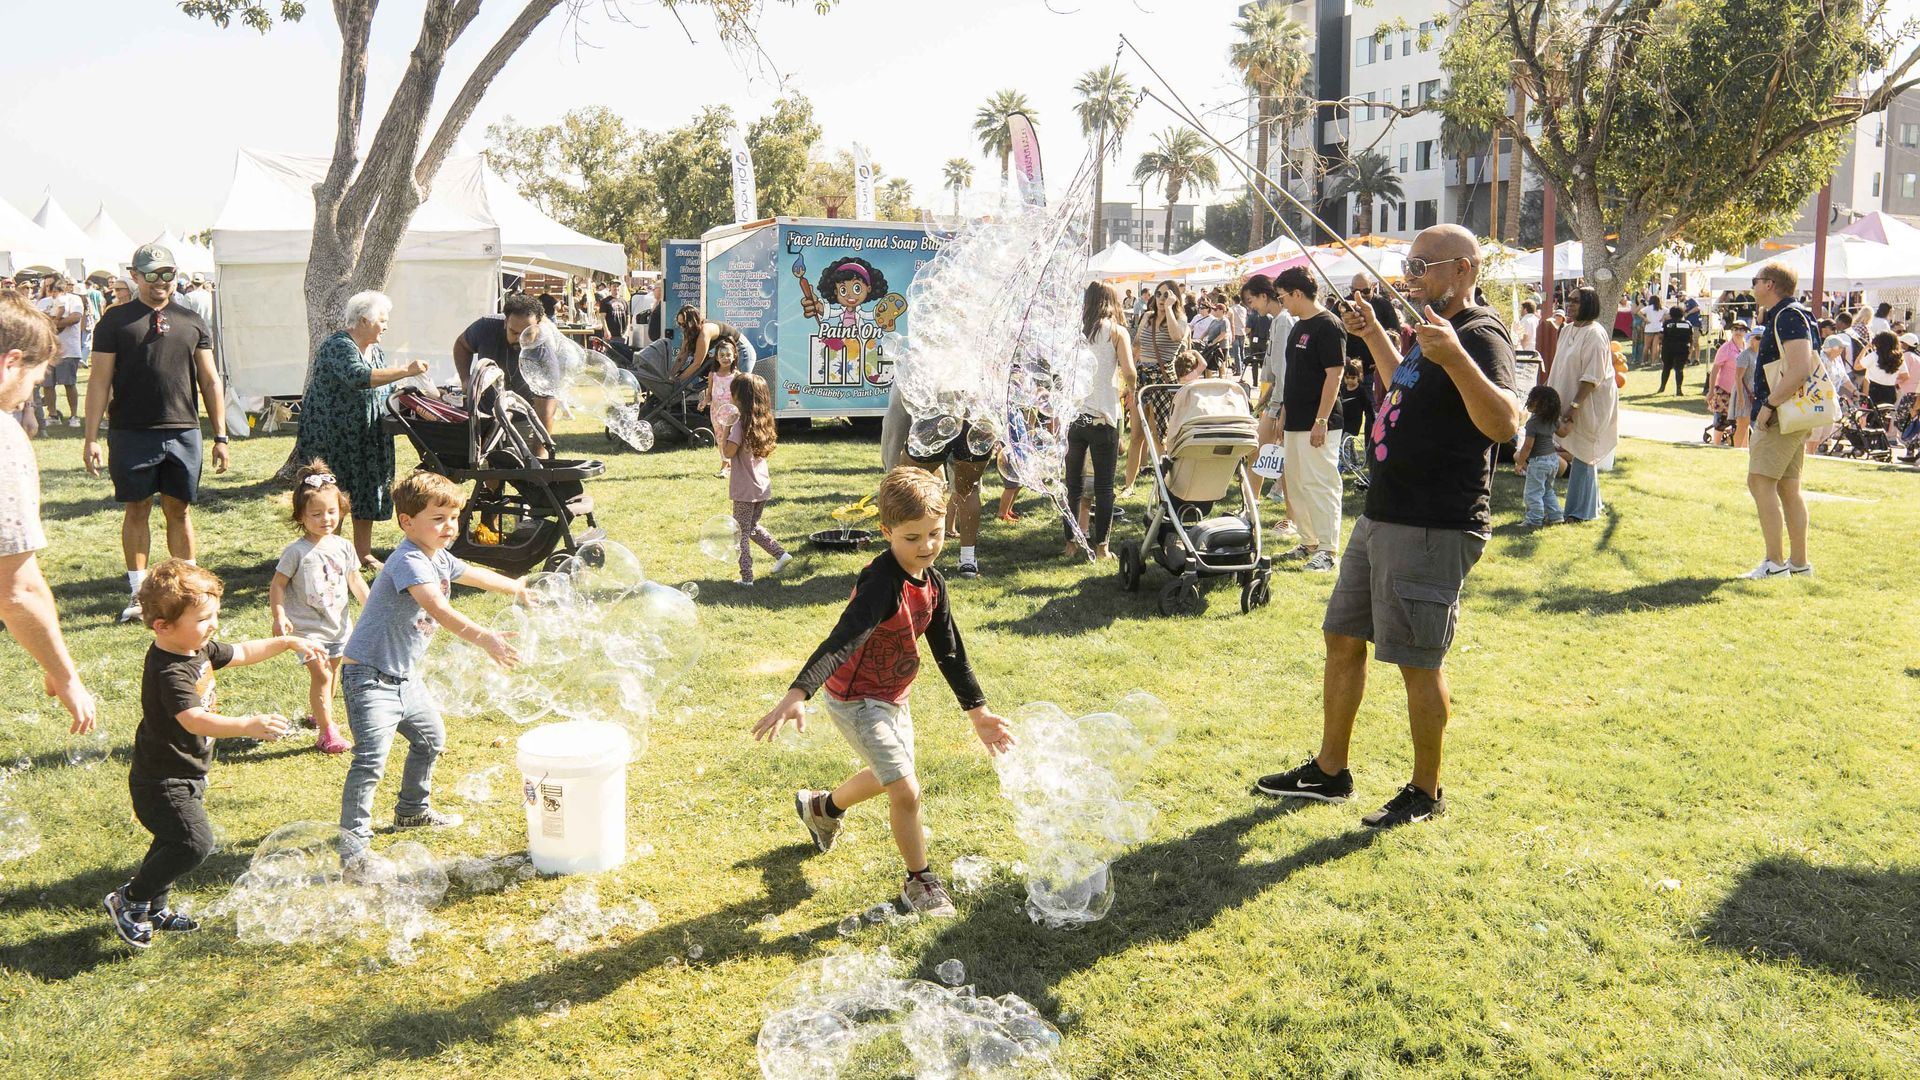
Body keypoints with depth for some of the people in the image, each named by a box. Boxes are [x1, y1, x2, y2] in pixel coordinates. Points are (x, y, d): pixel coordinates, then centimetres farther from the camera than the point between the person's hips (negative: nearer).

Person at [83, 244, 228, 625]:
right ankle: (138, 594, 15)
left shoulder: (192, 321, 9)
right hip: (131, 433, -1)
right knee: (137, 509, 7)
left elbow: (210, 381, 11)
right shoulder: (116, 320, 2)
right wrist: (91, 437, -5)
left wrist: (220, 436, 6)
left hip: (182, 432, 2)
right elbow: (99, 381, 1)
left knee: (180, 511, 7)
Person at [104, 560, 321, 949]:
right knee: (195, 842, -16)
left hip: (186, 776, 10)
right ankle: (128, 901, 3)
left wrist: (289, 642, 13)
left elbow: (242, 653, 18)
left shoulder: (200, 649, 0)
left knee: (174, 842, 22)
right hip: (163, 782, -10)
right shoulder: (168, 672, -30)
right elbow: (194, 720, -44)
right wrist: (248, 725, -56)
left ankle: (154, 908, 39)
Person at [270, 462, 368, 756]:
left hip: (339, 624, 6)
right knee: (320, 674, -11)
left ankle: (315, 712, 40)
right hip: (308, 628, -6)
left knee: (333, 670, 18)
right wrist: (279, 616, -21)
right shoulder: (296, 552, -14)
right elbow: (277, 585, -10)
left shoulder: (343, 546, 1)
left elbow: (356, 581, 11)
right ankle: (327, 730, -6)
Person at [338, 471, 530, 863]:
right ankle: (352, 843, -10)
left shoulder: (439, 558, 8)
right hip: (370, 676, -10)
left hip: (404, 678, 10)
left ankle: (412, 809, 43)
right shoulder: (409, 561, -23)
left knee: (431, 738, 24)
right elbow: (438, 609, -37)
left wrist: (517, 588, 43)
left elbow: (474, 575, 29)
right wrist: (485, 639, -45)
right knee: (372, 757, -17)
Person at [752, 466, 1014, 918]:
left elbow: (949, 651, 7)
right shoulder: (881, 583, -31)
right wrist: (796, 696, -56)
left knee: (886, 776, 28)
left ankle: (821, 807, 56)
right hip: (856, 700, -9)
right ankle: (920, 880, 14)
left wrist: (978, 712, 12)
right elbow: (841, 641, -44)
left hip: (893, 696, 9)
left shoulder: (931, 582, -4)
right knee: (906, 791, -10)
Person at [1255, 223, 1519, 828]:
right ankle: (1329, 772, 26)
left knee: (1417, 663, -1)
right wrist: (1373, 335, 32)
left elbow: (1505, 424, -32)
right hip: (1383, 517, 10)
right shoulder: (1434, 332, 15)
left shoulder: (1480, 336, -15)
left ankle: (1426, 793, 16)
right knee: (1343, 640, 14)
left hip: (1433, 529, -10)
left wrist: (1454, 357, -44)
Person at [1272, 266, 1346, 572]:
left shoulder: (1328, 326, -12)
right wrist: (1284, 414, 19)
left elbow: (1334, 375, -17)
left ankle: (1326, 550, -1)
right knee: (1295, 485, 12)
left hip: (1317, 424, -10)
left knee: (1320, 484, -7)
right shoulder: (1298, 326, 16)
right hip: (1295, 421, 10)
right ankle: (1308, 543, 22)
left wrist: (1321, 421, -21)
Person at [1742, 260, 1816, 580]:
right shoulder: (1778, 317, 17)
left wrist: (1768, 404, -22)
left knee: (1760, 481, -11)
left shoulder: (1789, 316, -15)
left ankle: (1774, 562, -10)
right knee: (1787, 487, 11)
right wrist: (1768, 406, 19)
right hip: (1789, 416, 10)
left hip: (1782, 417, -10)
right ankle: (1799, 562, 16)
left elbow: (1801, 369, -25)